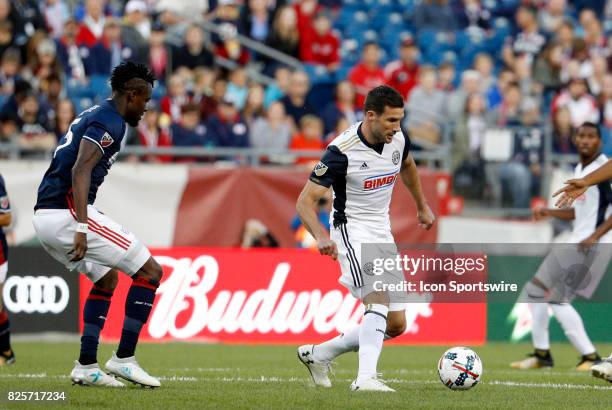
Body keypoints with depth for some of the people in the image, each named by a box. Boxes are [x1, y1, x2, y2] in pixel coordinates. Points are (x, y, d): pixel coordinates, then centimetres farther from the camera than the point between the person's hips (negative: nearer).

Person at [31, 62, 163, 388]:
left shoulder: (93, 116, 20)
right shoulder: (109, 122, -9)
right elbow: (80, 171, -22)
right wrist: (81, 228, -29)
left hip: (44, 216, 10)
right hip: (67, 214, -10)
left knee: (106, 278, 26)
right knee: (150, 271, -2)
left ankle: (86, 367, 20)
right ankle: (123, 359, -1)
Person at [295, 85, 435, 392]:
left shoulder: (398, 139, -4)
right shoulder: (342, 151, -22)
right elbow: (305, 201, -23)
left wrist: (422, 207, 29)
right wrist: (321, 236, -40)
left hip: (383, 232, 7)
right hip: (352, 229, -7)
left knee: (396, 325, 6)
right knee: (379, 297, -30)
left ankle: (318, 354, 20)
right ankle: (365, 377, -35)